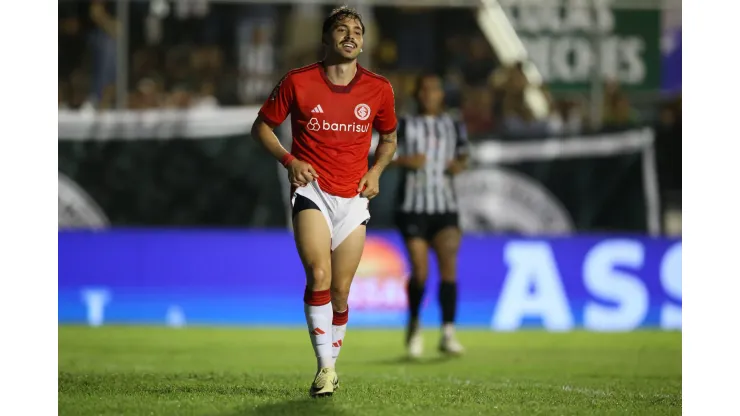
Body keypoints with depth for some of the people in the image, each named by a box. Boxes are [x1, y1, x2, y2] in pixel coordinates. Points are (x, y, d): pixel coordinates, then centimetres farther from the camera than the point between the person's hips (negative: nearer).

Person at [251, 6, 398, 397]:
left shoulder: (378, 89, 3)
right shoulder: (297, 82, -3)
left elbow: (389, 138, 19)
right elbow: (262, 126, 8)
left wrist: (375, 171, 1)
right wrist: (289, 160, -8)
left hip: (354, 198, 2)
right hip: (311, 189, -2)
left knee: (340, 293, 5)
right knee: (319, 276, -22)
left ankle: (331, 364, 23)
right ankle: (325, 368, -20)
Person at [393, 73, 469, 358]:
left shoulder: (454, 126, 11)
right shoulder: (405, 125, 4)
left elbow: (463, 155, 22)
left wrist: (460, 165, 0)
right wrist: (404, 160, -16)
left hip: (445, 208, 2)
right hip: (413, 207, -2)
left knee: (448, 265, -15)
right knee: (420, 272, -7)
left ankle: (448, 333, -16)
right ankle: (414, 324, 20)